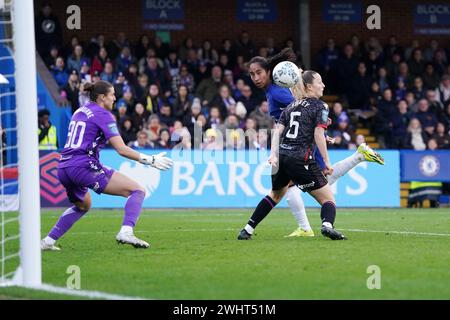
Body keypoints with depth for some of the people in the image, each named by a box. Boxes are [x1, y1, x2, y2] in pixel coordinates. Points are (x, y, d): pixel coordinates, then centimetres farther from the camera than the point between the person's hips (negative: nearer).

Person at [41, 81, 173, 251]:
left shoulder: (79, 112, 20)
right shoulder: (103, 115, -3)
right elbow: (121, 149, -11)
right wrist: (149, 160, -7)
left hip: (64, 167, 9)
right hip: (84, 166, -9)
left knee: (82, 205, 37)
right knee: (138, 190, -9)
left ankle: (48, 241, 29)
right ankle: (126, 232, -31)